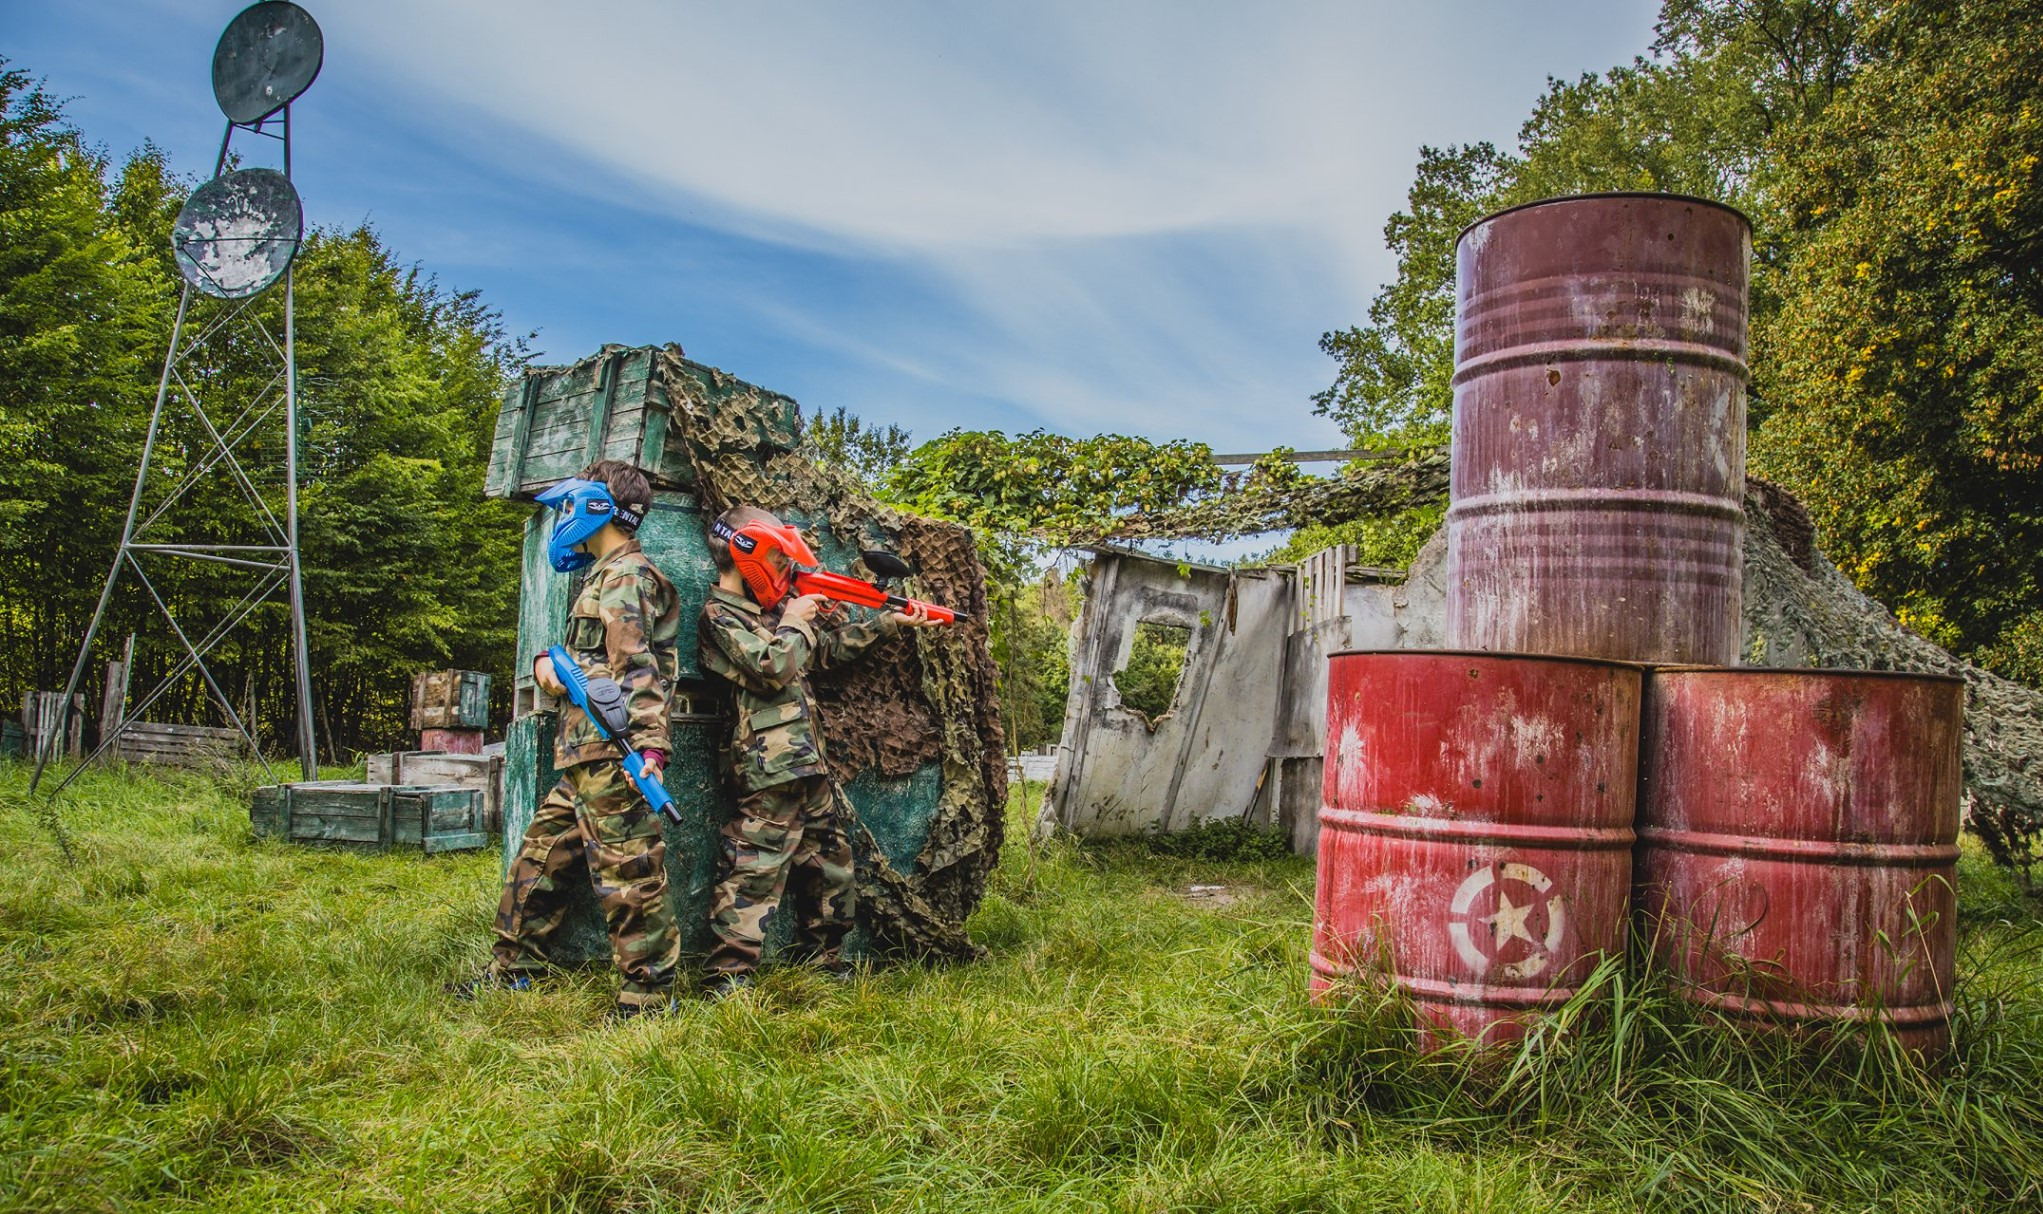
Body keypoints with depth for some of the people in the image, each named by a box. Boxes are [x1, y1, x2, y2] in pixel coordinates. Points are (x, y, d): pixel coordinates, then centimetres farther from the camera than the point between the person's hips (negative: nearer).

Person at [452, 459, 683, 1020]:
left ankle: (649, 995, -1)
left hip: (611, 752, -11)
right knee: (543, 853, 18)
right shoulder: (605, 575, 21)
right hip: (585, 756, 11)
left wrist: (650, 744, -29)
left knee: (627, 869, -7)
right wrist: (546, 664, 4)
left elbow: (638, 667, -21)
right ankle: (514, 968, 30)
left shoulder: (626, 575, -10)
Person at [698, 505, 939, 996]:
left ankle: (824, 961, 28)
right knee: (755, 873, -9)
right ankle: (726, 980, -4)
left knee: (830, 868, 16)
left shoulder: (770, 607, 18)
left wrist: (891, 622, 23)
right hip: (769, 772, -9)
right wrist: (795, 622, -5)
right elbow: (772, 667, -22)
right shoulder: (719, 616, -9)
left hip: (809, 768, 9)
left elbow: (832, 646, 25)